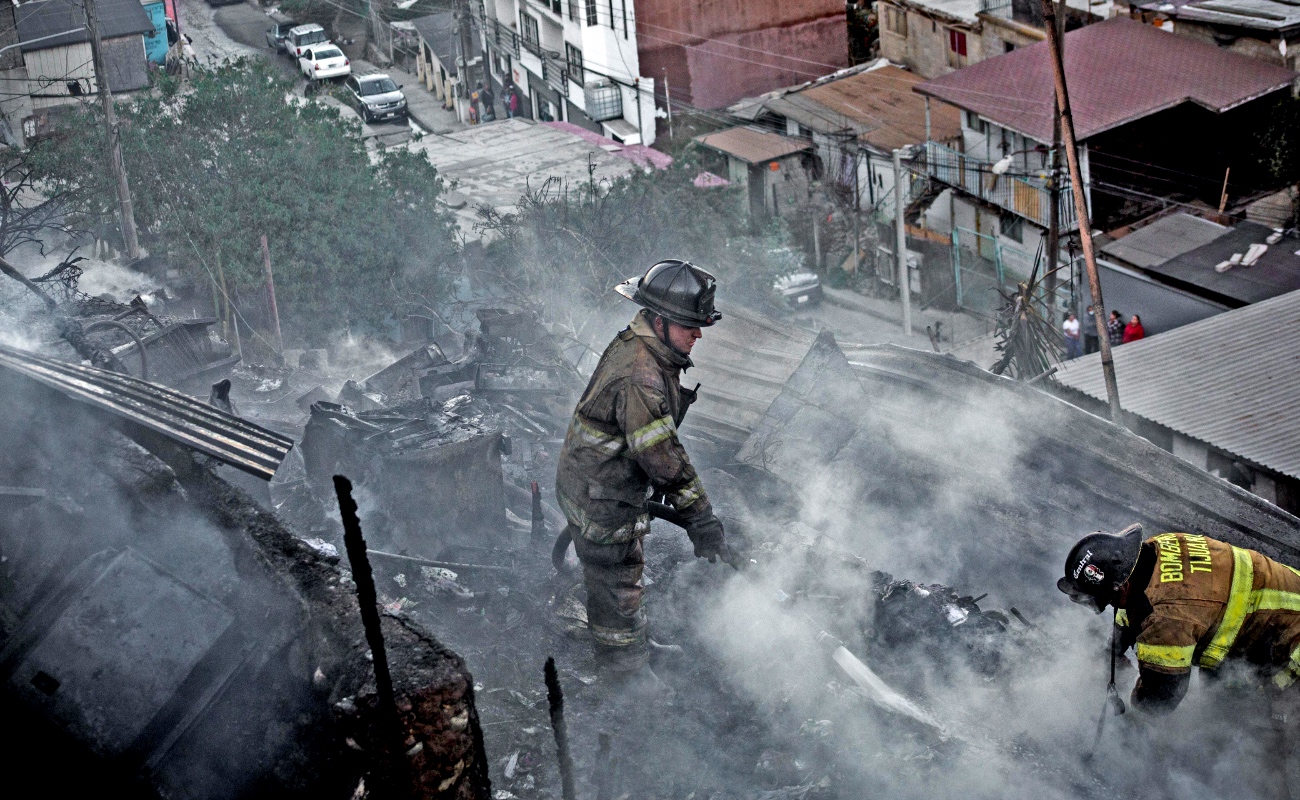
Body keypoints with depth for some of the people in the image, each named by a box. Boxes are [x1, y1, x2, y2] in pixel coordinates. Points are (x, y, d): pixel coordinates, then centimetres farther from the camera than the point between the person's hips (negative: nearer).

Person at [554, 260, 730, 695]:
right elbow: (664, 459, -32)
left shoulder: (638, 345, -2)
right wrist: (702, 521, -27)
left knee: (623, 566, 27)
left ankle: (635, 641, 47)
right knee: (616, 578, 9)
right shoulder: (640, 379, -35)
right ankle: (625, 665, 29)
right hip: (601, 496, -10)